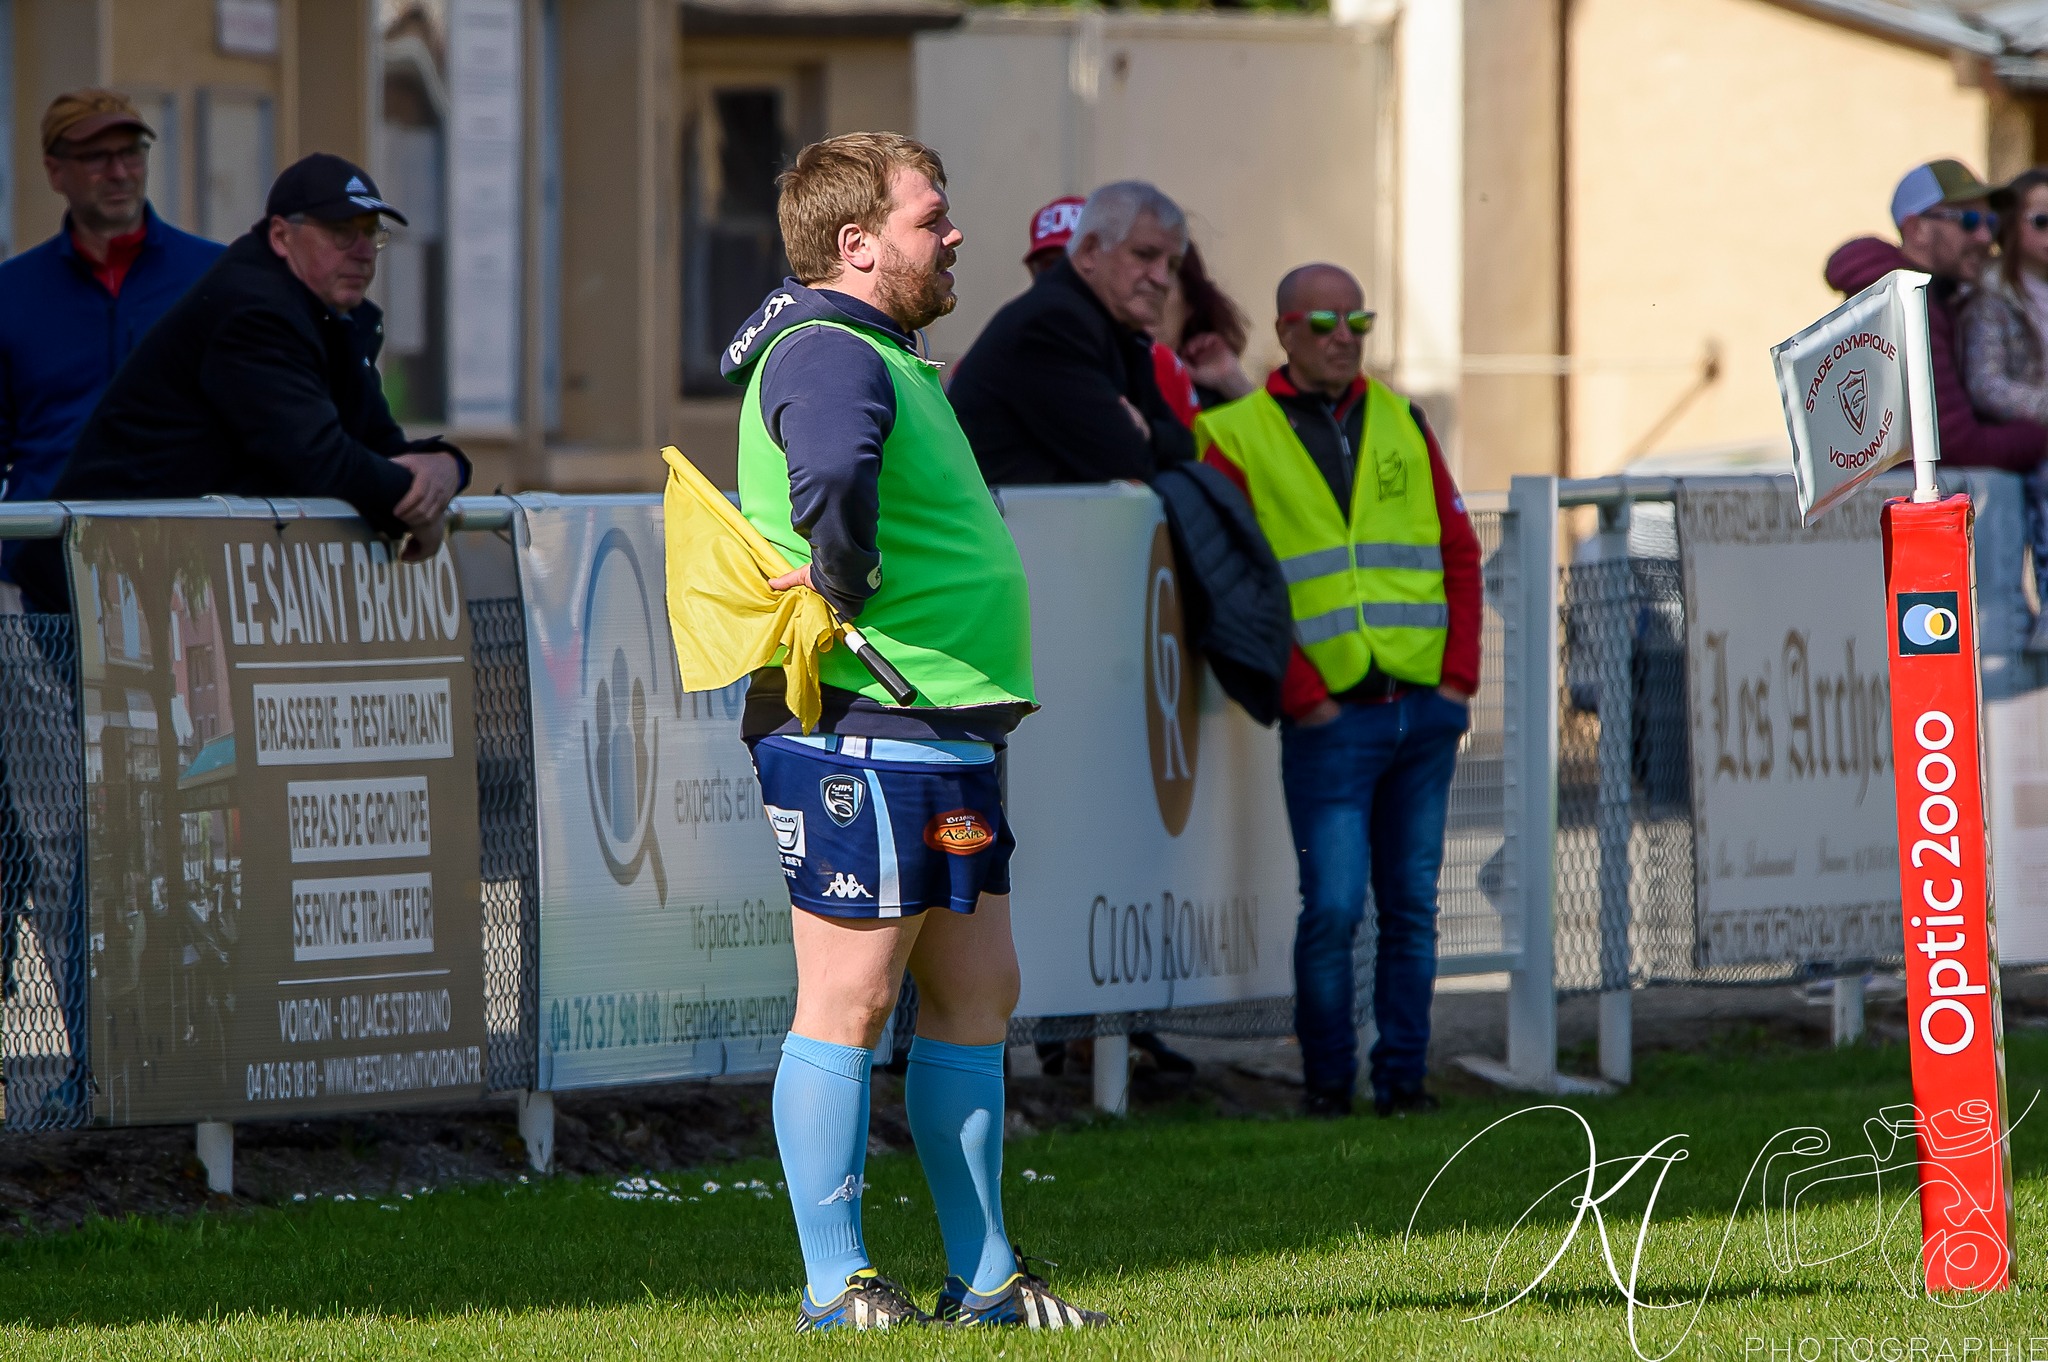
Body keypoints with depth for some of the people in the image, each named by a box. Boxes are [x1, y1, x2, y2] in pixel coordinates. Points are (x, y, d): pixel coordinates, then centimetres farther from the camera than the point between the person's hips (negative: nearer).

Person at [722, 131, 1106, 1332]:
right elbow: (831, 475, -37)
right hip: (865, 731, -11)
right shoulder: (828, 355, -16)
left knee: (977, 996, 13)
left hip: (946, 737, 11)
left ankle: (984, 1280, 18)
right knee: (851, 1003, -4)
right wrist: (844, 583, -23)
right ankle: (837, 1285, 2)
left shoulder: (885, 361, 19)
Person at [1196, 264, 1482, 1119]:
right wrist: (1302, 695, -10)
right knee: (1333, 905, -10)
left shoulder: (1400, 423, 14)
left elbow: (1459, 553, 14)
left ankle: (1402, 1074, 12)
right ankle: (1327, 1078, 2)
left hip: (1425, 708, 4)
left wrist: (1457, 677, 3)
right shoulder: (1238, 438, 0)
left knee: (1411, 905, 6)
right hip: (1331, 718, -4)